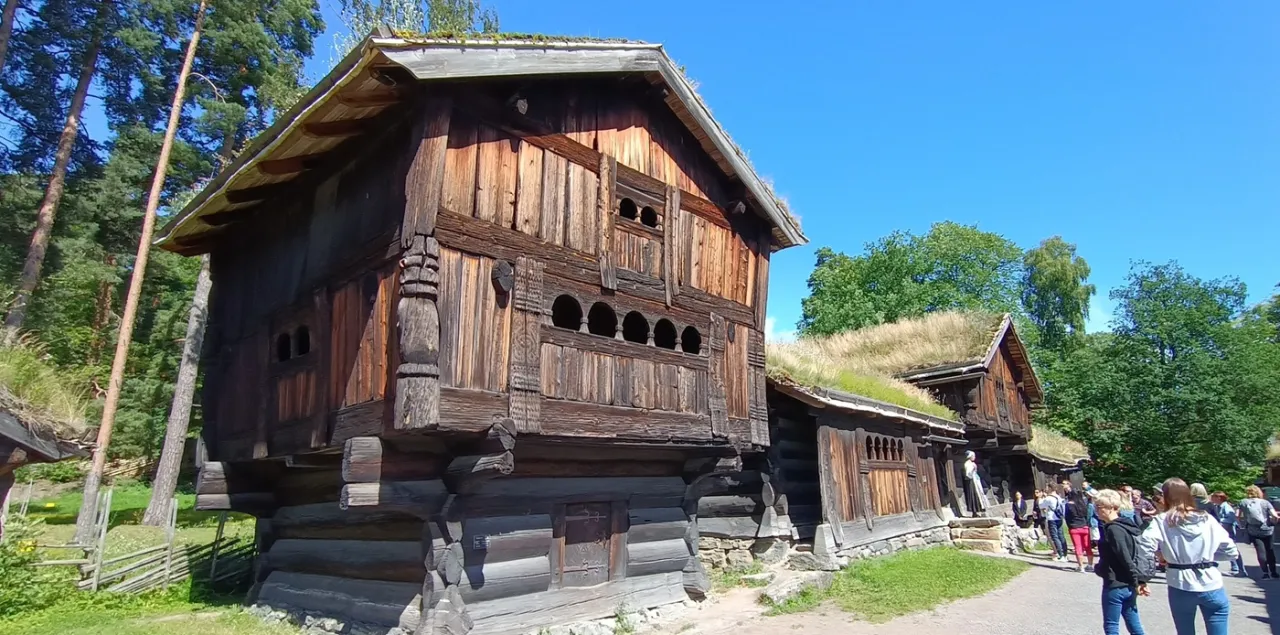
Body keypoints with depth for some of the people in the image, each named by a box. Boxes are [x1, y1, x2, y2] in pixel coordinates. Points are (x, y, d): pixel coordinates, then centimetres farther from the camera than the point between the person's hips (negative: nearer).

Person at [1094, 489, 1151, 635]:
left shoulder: (1113, 529, -19)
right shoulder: (1123, 526, 10)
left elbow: (1125, 558, -22)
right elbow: (1133, 556, 12)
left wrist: (1136, 581, -15)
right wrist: (1140, 579, 10)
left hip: (1115, 585, -9)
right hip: (1128, 585, 9)